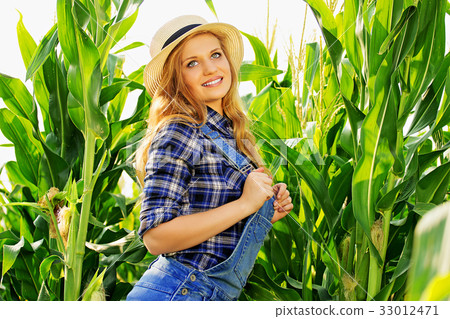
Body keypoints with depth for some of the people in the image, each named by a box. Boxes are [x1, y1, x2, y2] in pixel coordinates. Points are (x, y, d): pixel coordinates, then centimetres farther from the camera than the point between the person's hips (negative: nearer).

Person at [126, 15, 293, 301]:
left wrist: (267, 213, 1)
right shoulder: (177, 134, -14)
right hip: (176, 294, -7)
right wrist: (244, 204, -20)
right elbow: (156, 237, -21)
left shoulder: (232, 136, 9)